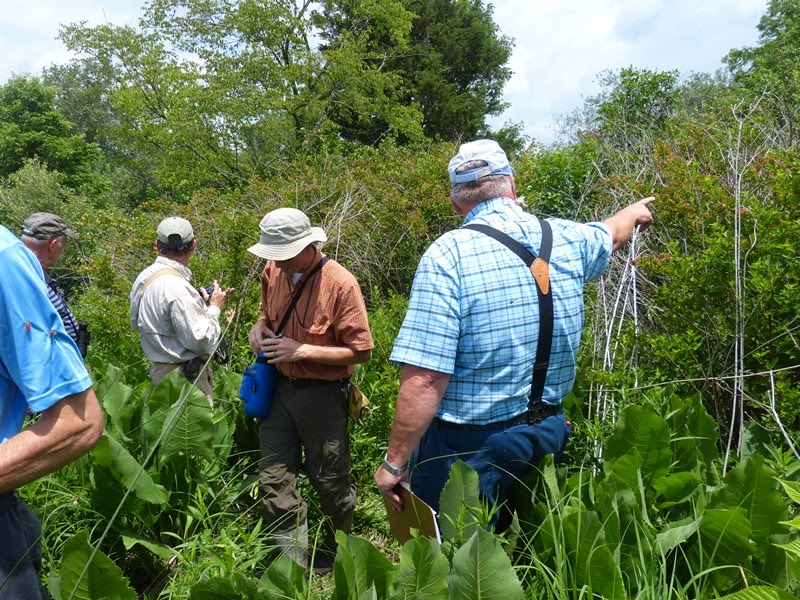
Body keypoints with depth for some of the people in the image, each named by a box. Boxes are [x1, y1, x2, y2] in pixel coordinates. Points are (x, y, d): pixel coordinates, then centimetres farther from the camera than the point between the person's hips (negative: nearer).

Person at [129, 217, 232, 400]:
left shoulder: (144, 277, 5)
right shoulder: (176, 287, -23)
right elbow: (199, 340, -24)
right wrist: (214, 307, -7)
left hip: (159, 369, 10)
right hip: (185, 377, -10)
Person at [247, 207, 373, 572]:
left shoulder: (340, 283, -20)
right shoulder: (274, 271, 0)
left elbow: (360, 351, -18)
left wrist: (301, 350, -23)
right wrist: (260, 327, -4)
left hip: (322, 394, -6)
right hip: (280, 388, 6)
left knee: (330, 482, 11)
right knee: (273, 481, 8)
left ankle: (338, 553, 38)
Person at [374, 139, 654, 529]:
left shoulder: (448, 256, -18)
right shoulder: (566, 239, 0)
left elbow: (424, 380, -24)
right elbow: (610, 233, 26)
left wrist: (395, 462, -13)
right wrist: (634, 211, 48)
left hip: (466, 447, -6)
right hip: (546, 435, 6)